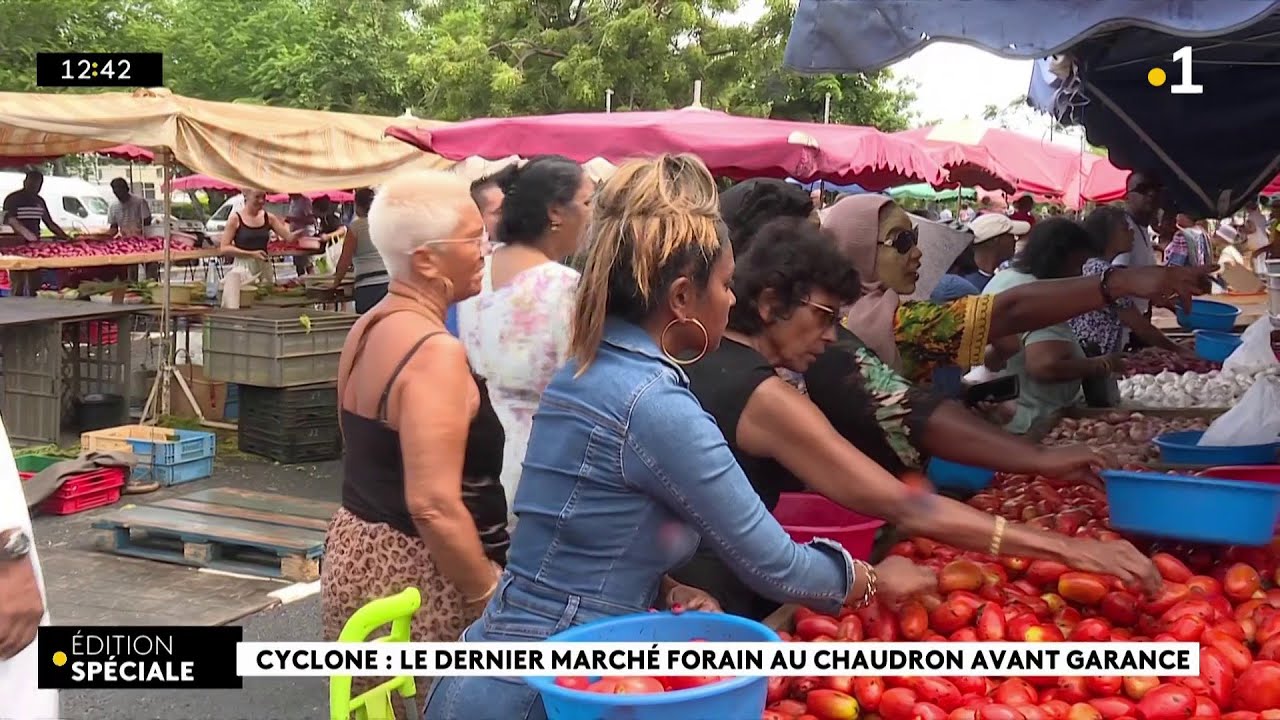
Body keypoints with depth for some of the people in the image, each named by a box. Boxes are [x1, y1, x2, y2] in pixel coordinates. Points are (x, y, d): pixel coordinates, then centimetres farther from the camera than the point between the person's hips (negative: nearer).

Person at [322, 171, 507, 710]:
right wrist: (494, 599, -18)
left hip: (358, 552, 9)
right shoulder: (436, 352, -21)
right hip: (416, 575, -9)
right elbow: (435, 507, -27)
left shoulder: (369, 327, 7)